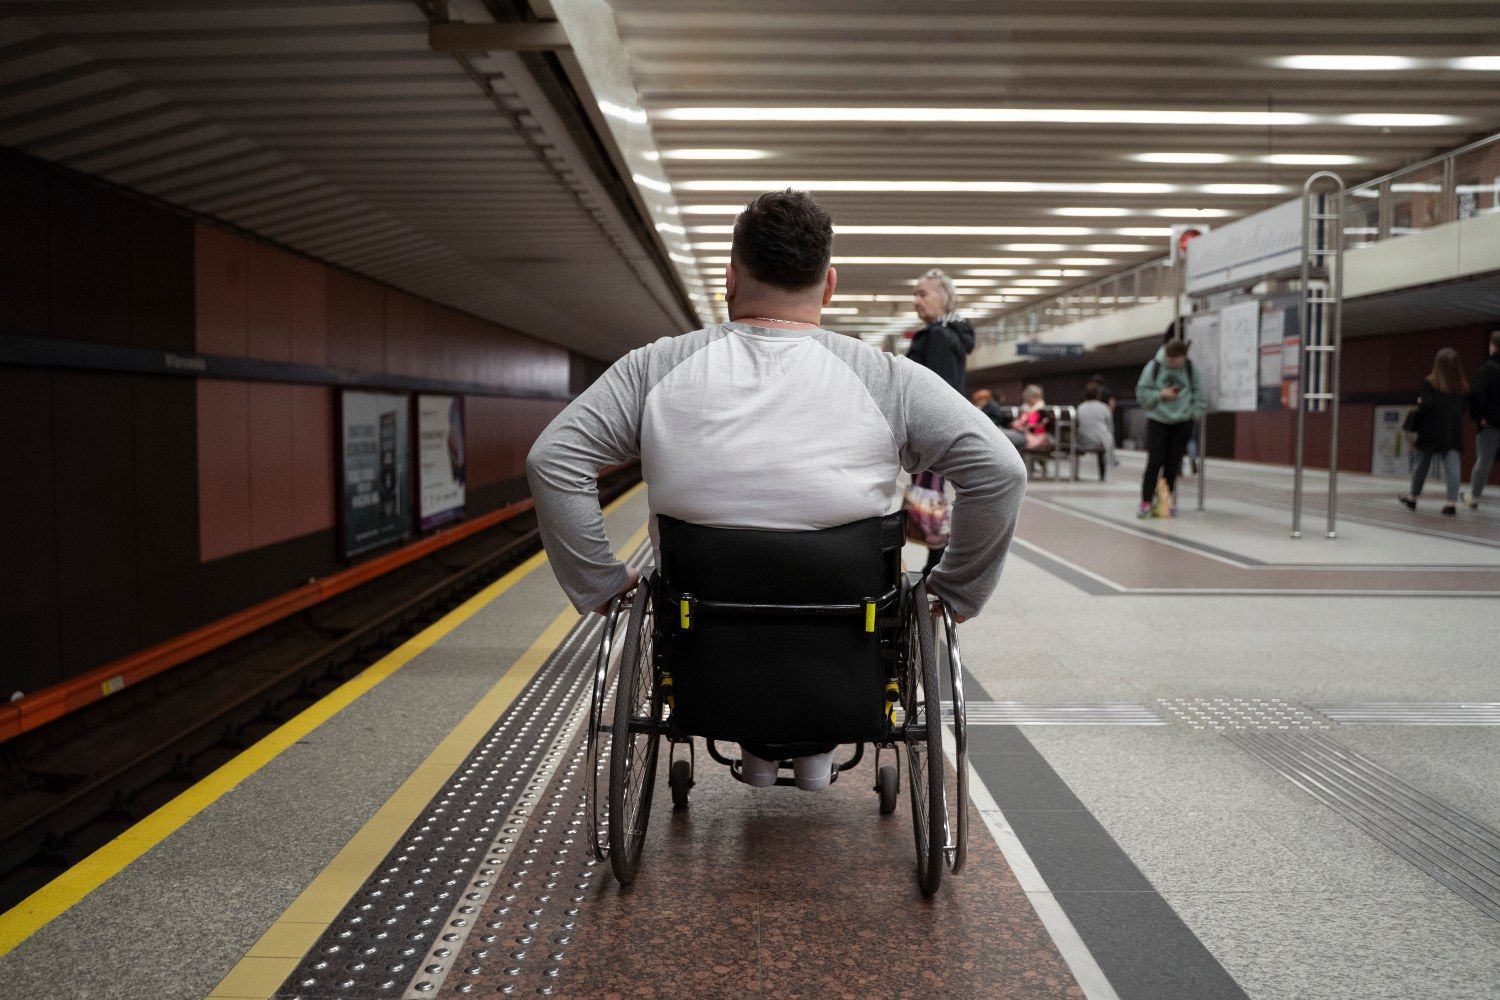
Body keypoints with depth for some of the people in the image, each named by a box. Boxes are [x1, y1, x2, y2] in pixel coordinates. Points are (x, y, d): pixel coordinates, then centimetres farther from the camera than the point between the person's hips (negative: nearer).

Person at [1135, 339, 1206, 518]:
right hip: (1157, 421, -2)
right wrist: (1161, 394, -15)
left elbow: (1198, 391, 9)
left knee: (1173, 464, 3)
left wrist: (1196, 411, 2)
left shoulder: (1189, 367, -1)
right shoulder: (1154, 366, -7)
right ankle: (1146, 502, -4)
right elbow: (1141, 392, -3)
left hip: (1182, 422, 2)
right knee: (1154, 462, -10)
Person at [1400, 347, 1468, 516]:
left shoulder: (1429, 382, -9)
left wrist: (1420, 403, 5)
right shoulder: (1462, 385, 3)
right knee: (1452, 466, -2)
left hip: (1431, 431, -2)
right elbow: (1463, 409, 6)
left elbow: (1427, 405, -16)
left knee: (1422, 463, 11)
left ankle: (1413, 497, 25)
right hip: (1453, 432, 2)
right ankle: (1452, 501, -10)